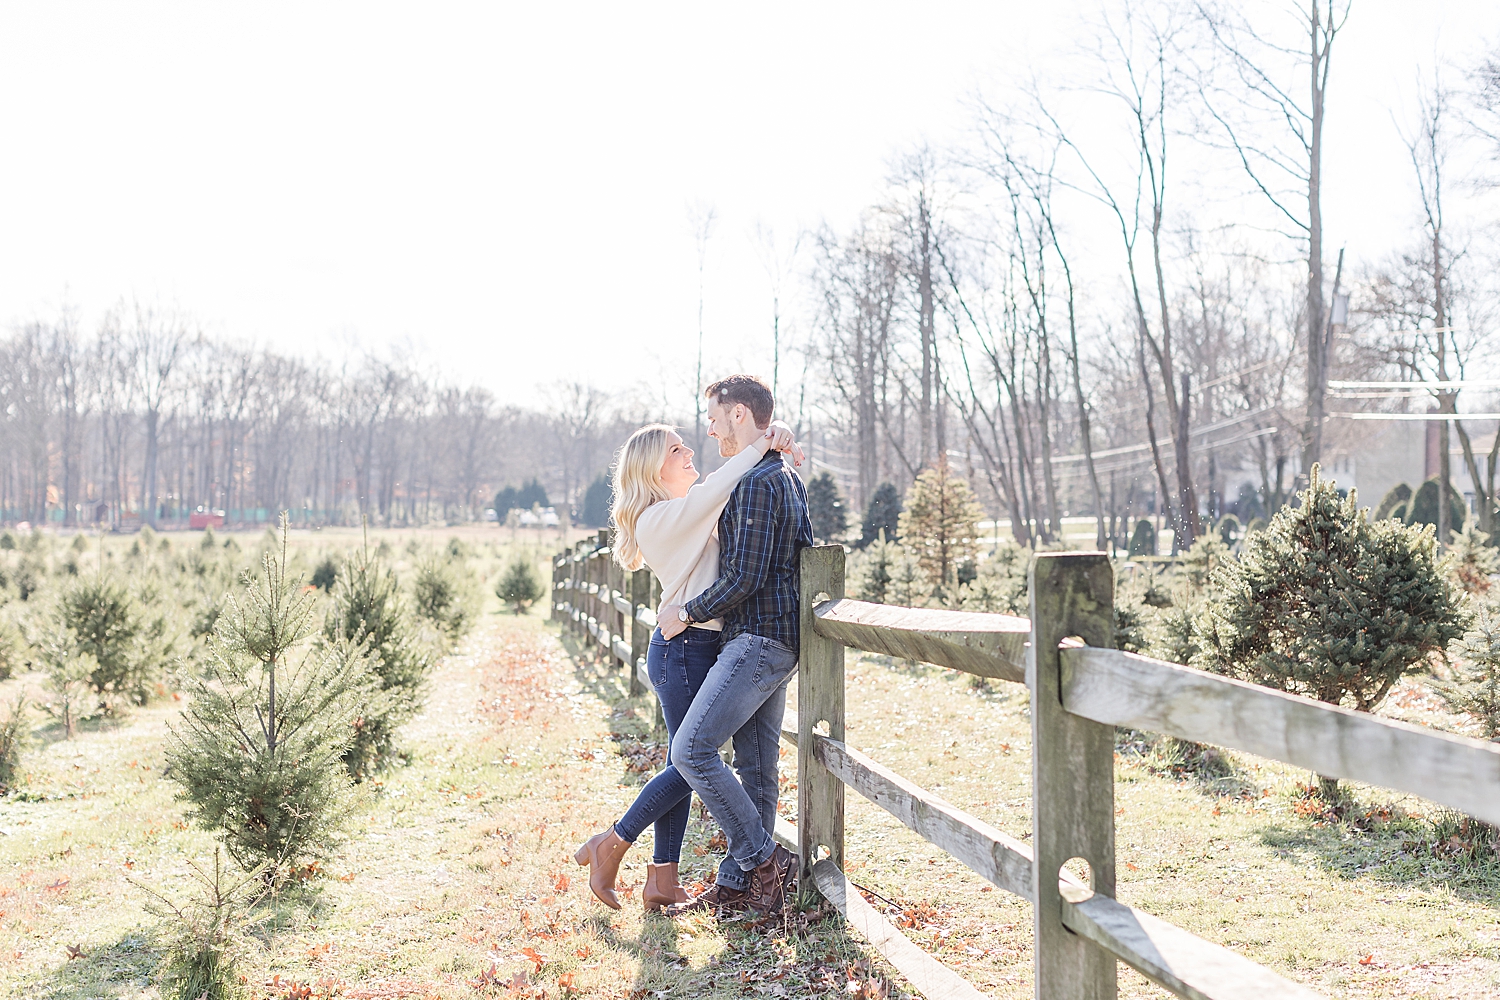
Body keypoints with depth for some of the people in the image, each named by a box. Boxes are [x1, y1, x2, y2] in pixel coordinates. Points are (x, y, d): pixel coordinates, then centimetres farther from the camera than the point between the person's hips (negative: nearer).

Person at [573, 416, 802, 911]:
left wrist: (780, 454, 0)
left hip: (700, 649, 10)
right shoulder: (658, 518, -12)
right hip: (684, 650, -10)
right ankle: (609, 846, 8)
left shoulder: (694, 513, 16)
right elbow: (711, 491, -29)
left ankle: (662, 880, 13)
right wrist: (760, 447, -23)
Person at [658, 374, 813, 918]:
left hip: (757, 638, -10)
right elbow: (804, 557, 25)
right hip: (778, 641, 10)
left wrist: (687, 613, -9)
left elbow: (744, 578, -21)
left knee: (692, 748, -12)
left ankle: (765, 860, -7)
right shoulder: (788, 478, 18)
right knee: (755, 766, 10)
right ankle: (737, 885, 15)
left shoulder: (756, 482, -15)